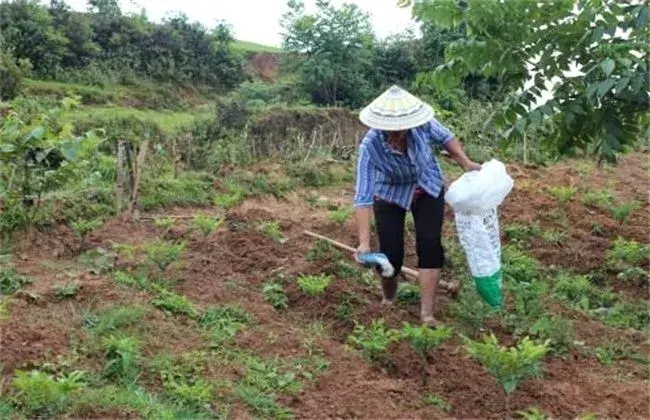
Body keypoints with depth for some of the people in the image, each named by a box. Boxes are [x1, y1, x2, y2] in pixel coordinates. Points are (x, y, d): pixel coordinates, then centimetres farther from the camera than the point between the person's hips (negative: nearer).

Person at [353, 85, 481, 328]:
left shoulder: (423, 124, -29)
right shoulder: (370, 146, -36)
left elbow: (445, 138, -5)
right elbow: (363, 197, -37)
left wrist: (467, 164, -15)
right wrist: (364, 242, -43)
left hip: (428, 190, 2)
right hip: (390, 196, -2)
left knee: (430, 246, -11)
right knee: (391, 254, -6)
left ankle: (427, 314, -3)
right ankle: (388, 303, 25)